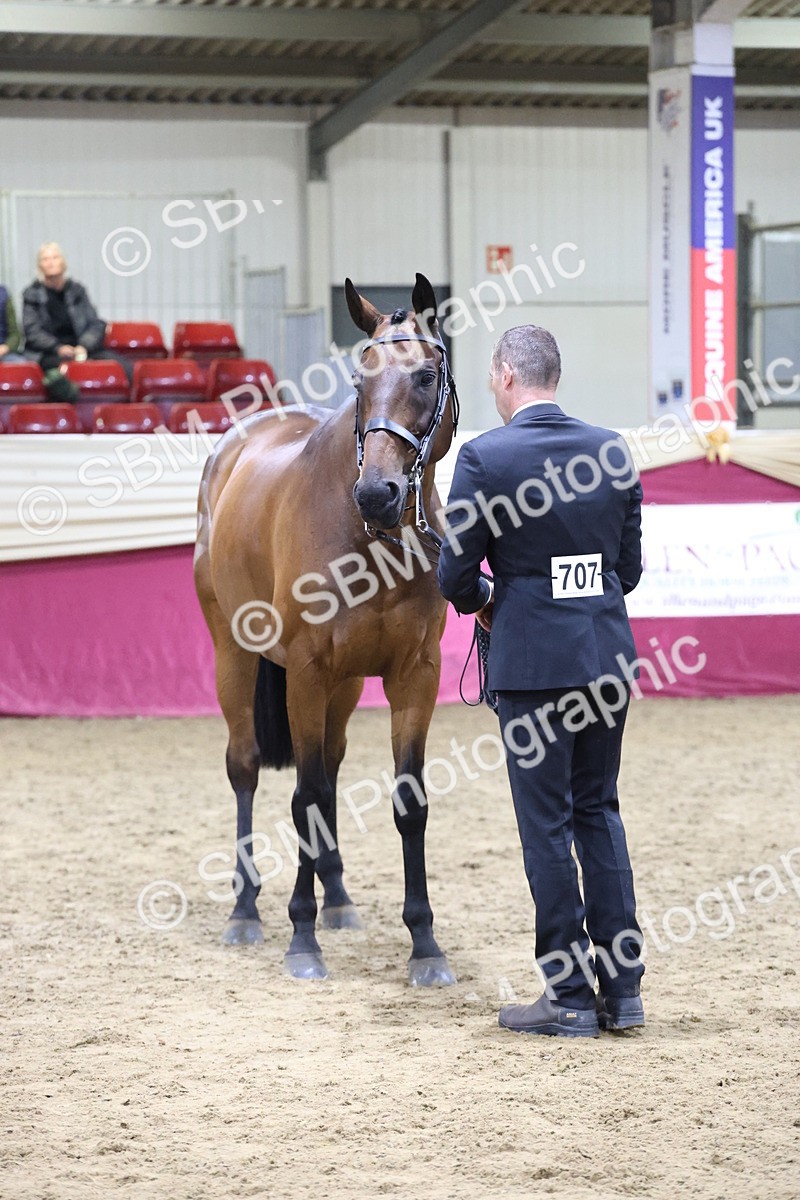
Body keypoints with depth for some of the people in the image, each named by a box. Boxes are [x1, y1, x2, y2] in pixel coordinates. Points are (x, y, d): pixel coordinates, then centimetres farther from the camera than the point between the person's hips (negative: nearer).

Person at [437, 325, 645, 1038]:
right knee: (599, 811, 15)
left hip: (532, 662, -5)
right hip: (609, 653, 5)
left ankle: (572, 998, 6)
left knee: (547, 823, 2)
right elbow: (629, 568, 9)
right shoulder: (612, 450, 4)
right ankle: (622, 987, 15)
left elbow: (455, 577, -7)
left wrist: (482, 599, 15)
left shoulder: (484, 458, -10)